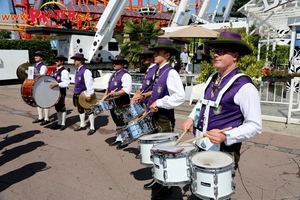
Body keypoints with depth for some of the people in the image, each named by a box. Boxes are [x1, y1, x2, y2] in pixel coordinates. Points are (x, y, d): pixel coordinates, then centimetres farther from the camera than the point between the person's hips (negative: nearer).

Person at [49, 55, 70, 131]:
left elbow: (67, 82, -22)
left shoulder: (64, 71, -13)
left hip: (61, 91, -8)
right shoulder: (54, 71, 13)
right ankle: (59, 123, 25)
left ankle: (63, 124, 13)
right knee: (57, 108, 15)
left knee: (62, 107, 2)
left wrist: (57, 84, -30)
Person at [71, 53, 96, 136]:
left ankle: (92, 128, 6)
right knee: (80, 110, 19)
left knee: (88, 111, -2)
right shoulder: (77, 71, 12)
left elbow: (89, 83, -20)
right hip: (77, 95, 10)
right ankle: (82, 125, 33)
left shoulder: (86, 71, -16)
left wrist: (89, 94, -23)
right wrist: (75, 93, 19)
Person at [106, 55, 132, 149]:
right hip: (113, 102, 9)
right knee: (117, 121, 18)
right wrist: (106, 94, 9)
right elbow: (109, 86, 23)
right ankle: (118, 139, 30)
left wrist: (116, 93, -30)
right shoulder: (113, 74, 16)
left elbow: (127, 89, -22)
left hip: (122, 103, -9)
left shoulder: (125, 75, -12)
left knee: (122, 122, -1)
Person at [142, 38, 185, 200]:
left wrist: (159, 103, -24)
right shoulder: (159, 72, 10)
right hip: (155, 118, 9)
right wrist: (150, 108, 12)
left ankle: (167, 186, 23)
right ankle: (158, 180, 37)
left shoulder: (171, 73, -17)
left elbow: (179, 97, -27)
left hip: (165, 119, -9)